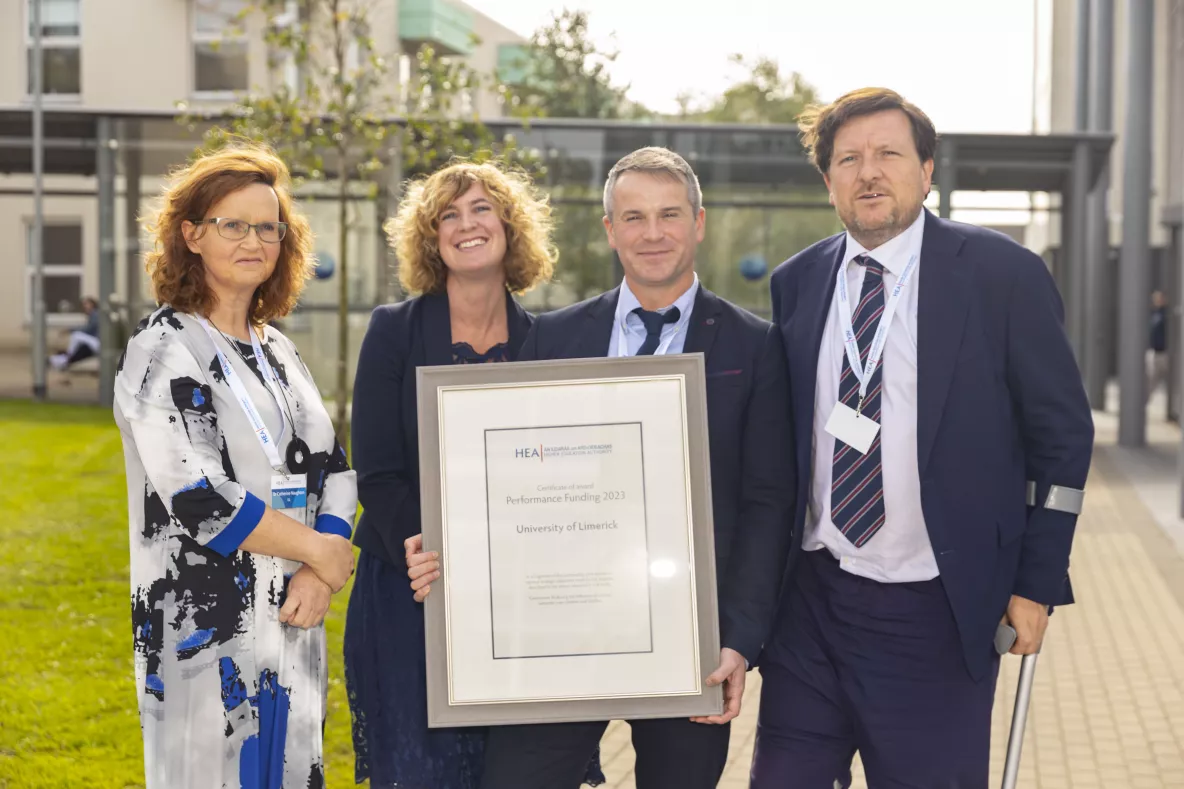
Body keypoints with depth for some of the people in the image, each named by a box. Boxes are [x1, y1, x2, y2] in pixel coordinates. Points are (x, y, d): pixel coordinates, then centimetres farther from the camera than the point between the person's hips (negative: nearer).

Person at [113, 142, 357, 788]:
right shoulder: (162, 348, -9)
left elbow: (332, 469, 9)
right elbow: (198, 499, -19)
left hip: (292, 622, 7)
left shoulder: (277, 350, 13)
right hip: (207, 633, -6)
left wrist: (319, 577, -8)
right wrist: (323, 552, -11)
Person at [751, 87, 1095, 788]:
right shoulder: (796, 283, 6)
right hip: (809, 601, 3)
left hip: (937, 614, -3)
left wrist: (1038, 584, -5)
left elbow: (1063, 435, -2)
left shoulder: (1003, 275, -5)